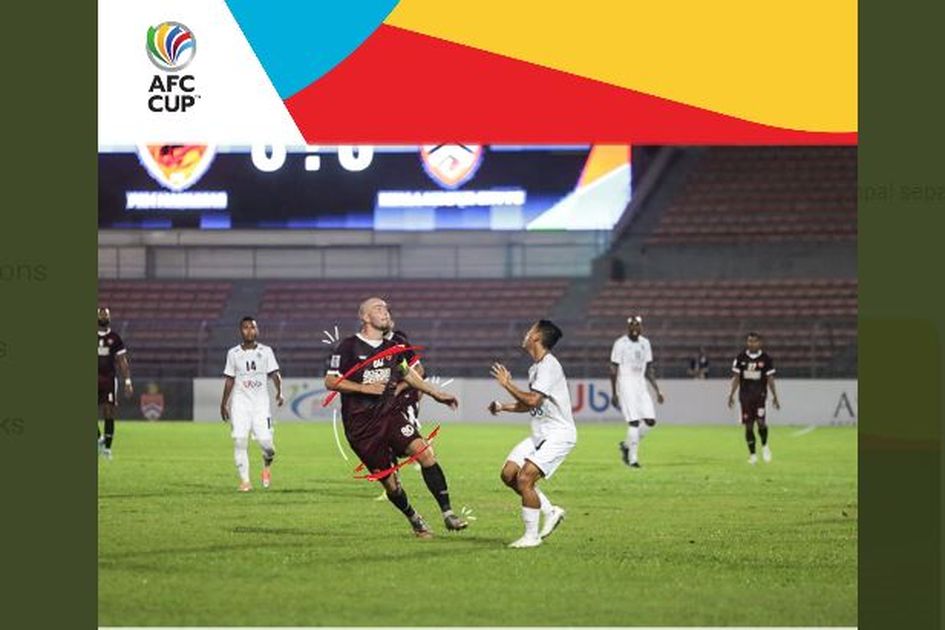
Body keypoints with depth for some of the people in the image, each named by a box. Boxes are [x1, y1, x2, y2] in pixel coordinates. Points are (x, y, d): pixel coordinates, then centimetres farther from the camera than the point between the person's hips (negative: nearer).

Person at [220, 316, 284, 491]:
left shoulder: (266, 351, 6)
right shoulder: (233, 353, 8)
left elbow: (274, 374, 1)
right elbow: (229, 380, 14)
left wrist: (279, 392, -16)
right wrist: (224, 403, 12)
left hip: (261, 402, -1)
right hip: (240, 401, 1)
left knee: (265, 441, -10)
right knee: (240, 440, -11)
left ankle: (267, 464, 24)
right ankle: (244, 480, -5)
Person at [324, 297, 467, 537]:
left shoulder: (393, 347, 11)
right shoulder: (348, 347, -7)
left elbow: (407, 372, 28)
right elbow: (330, 381, -10)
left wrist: (436, 394, 26)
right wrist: (365, 388, -18)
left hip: (391, 415, 4)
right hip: (361, 425, -4)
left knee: (425, 451, -20)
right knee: (390, 481, -3)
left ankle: (447, 513, -16)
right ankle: (414, 520, 23)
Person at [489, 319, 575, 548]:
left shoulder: (549, 366, -17)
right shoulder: (535, 368, 14)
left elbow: (533, 400, -26)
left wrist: (507, 384, -15)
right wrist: (503, 407, 11)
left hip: (558, 434, -10)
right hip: (540, 434, 10)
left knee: (524, 479, -18)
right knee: (508, 474, 3)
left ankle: (531, 536, -7)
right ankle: (550, 511, 15)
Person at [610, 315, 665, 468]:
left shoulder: (645, 343, 10)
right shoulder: (620, 344, -7)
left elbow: (648, 370, 16)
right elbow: (614, 370, -7)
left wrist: (657, 391, 10)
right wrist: (614, 393, -11)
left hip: (641, 386, 6)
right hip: (626, 385, -6)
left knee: (650, 421, -2)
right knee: (634, 421, -12)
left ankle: (627, 445, 17)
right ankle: (633, 458, -4)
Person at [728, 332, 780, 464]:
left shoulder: (765, 359, 0)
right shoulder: (741, 358, 3)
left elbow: (770, 379, 3)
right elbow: (736, 378, 7)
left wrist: (774, 396, 1)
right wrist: (731, 395, 2)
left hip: (760, 394, -2)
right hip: (745, 395, 2)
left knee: (761, 421, -16)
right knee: (748, 426, 2)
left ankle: (764, 446, 11)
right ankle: (752, 454, 13)